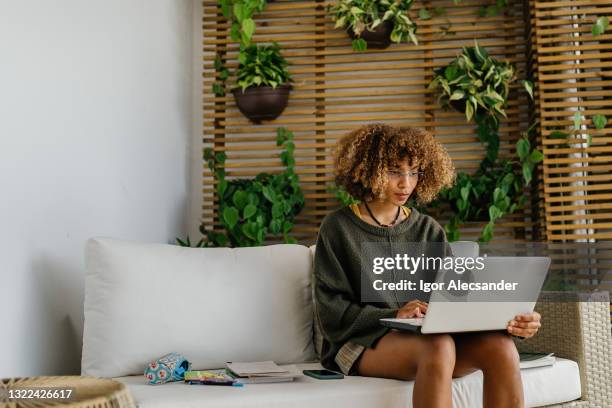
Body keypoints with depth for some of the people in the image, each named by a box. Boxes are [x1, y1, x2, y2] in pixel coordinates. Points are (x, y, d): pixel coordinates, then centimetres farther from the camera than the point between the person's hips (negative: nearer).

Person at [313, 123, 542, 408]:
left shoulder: (428, 230, 14)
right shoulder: (338, 228, 3)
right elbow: (331, 312, -5)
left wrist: (509, 320, -15)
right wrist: (393, 316, -21)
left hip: (427, 336, 4)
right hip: (362, 342, -4)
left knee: (500, 346, -26)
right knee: (439, 347, -35)